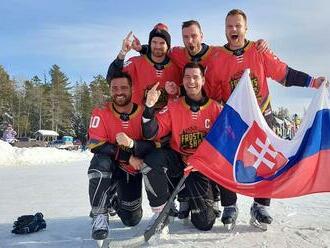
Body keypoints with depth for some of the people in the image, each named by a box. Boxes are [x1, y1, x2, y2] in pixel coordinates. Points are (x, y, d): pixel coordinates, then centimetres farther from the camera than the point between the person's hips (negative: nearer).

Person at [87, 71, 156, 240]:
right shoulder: (101, 113, -13)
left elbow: (155, 144, -21)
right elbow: (96, 145, -21)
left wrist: (132, 144, -41)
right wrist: (128, 156, -25)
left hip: (134, 171, 2)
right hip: (111, 166, -1)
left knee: (132, 220, 5)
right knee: (100, 161, -38)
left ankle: (117, 201, 42)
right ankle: (100, 215, -20)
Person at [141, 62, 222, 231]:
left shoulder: (215, 108, -2)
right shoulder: (173, 107, -2)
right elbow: (150, 134, -11)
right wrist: (149, 108, -25)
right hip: (177, 161, 0)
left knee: (205, 223, -8)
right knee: (152, 159, -34)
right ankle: (160, 211, -13)